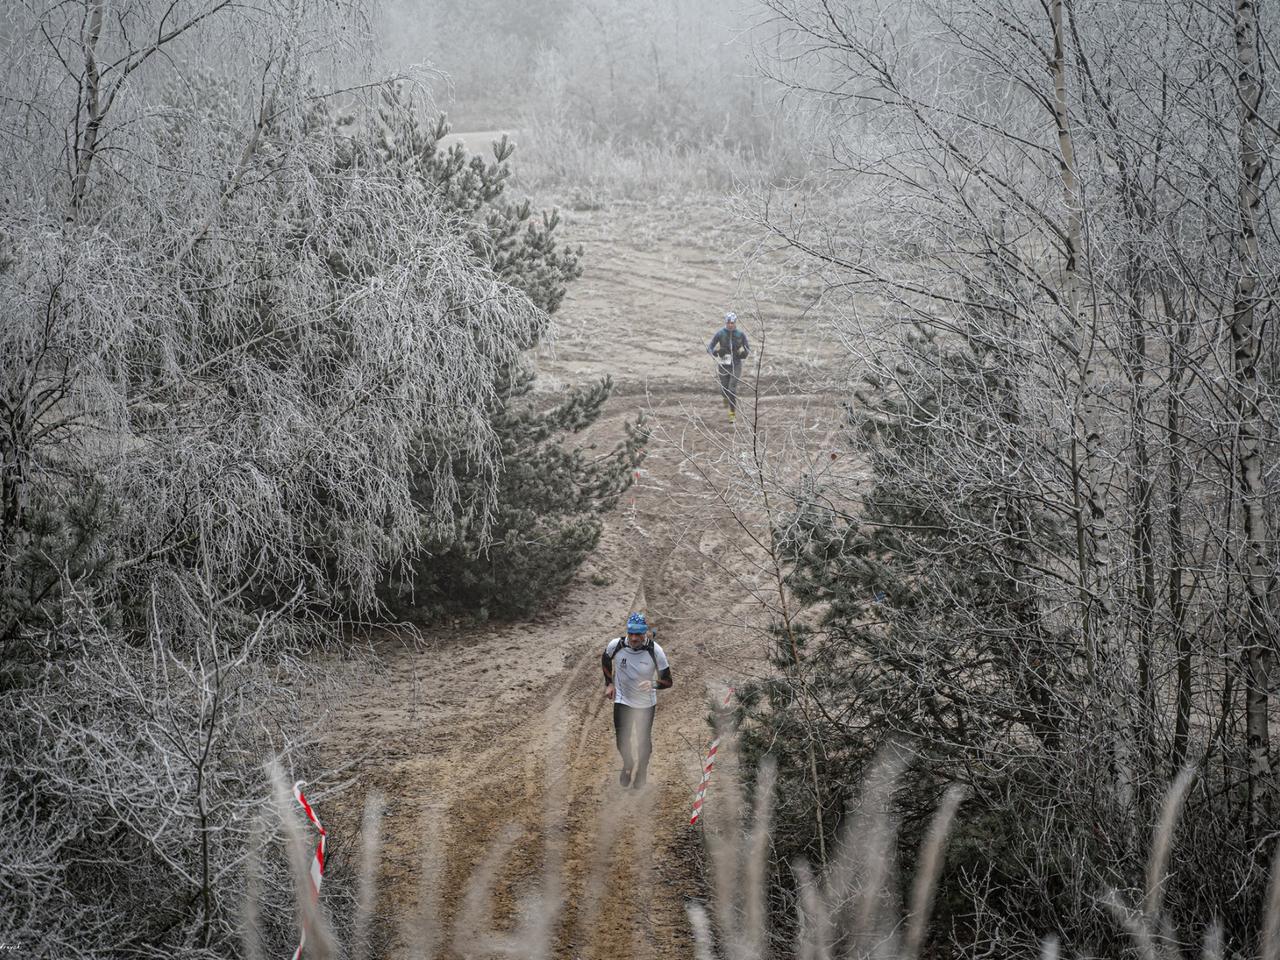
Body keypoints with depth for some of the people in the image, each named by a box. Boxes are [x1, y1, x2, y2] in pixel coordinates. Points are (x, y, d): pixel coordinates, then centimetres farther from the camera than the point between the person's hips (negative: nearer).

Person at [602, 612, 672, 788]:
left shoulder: (654, 650, -23)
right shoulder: (616, 645, -20)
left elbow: (667, 681, -17)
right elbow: (605, 659, 6)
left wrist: (653, 684, -38)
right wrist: (609, 683, 4)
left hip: (646, 702, -1)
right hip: (622, 700, 1)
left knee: (644, 741, 11)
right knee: (622, 740, 1)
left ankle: (641, 771, 40)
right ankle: (628, 765, 35)